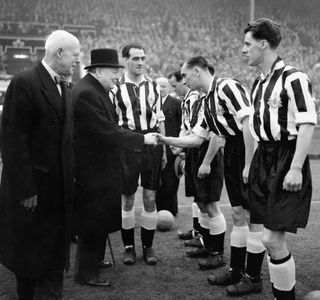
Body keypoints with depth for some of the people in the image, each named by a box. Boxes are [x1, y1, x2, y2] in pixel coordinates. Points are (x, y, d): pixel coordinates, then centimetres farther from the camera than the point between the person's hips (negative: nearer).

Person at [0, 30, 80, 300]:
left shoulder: (64, 89, 12)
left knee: (54, 258, 13)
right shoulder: (24, 83, -13)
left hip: (59, 190, 7)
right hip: (32, 190, -7)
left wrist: (71, 178, 8)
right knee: (29, 257, 9)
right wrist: (25, 190, -20)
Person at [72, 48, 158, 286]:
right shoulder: (86, 93, -22)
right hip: (92, 169, -10)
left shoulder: (97, 90, 10)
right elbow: (106, 131, -27)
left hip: (100, 166, 10)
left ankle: (94, 259, 39)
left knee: (99, 219, 22)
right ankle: (86, 273, 16)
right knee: (94, 220, 1)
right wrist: (142, 139, -21)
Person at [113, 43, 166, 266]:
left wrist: (164, 150, 9)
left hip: (152, 144, 2)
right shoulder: (116, 87, -1)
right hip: (127, 145, -2)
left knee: (150, 198, 6)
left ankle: (148, 246, 20)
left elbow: (160, 120, 12)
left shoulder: (153, 86, 8)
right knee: (127, 199, 6)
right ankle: (129, 246, 21)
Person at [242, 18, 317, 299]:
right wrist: (250, 164, 18)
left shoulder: (293, 79, -12)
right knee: (270, 238, 12)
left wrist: (296, 169, -19)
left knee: (273, 239, -8)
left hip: (286, 162, -8)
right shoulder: (259, 83, 14)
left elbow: (307, 125, -16)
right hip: (264, 159, 8)